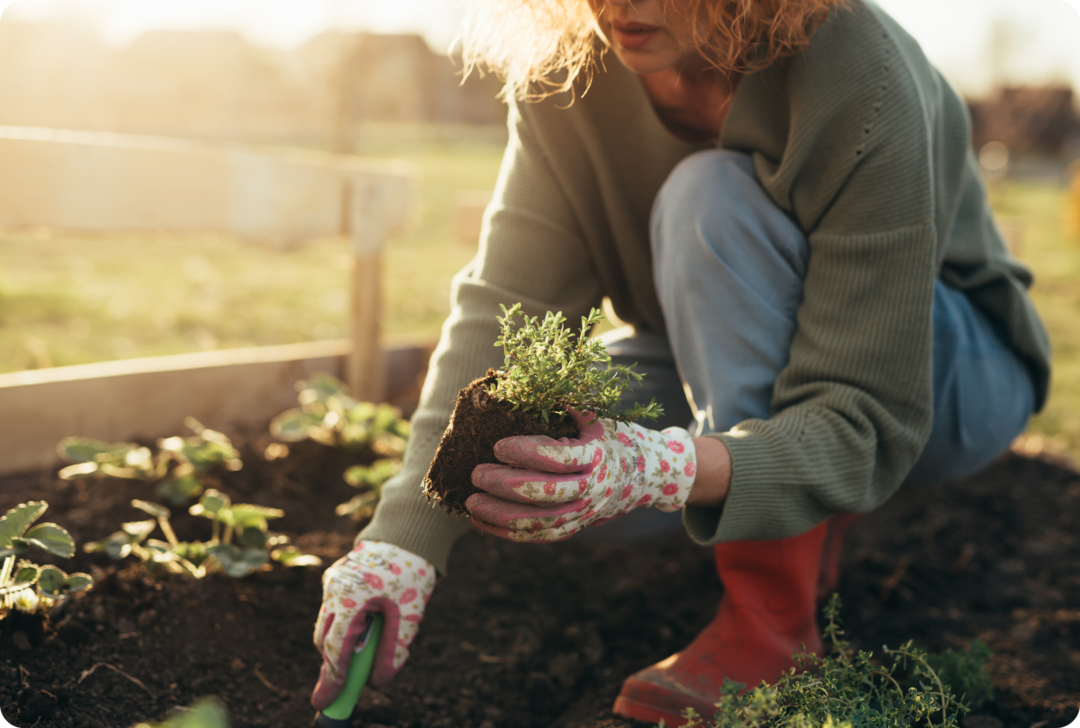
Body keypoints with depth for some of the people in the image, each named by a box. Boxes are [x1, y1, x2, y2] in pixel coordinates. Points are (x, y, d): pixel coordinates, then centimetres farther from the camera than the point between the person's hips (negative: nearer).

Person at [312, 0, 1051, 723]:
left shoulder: (861, 84, -32)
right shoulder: (572, 68, -18)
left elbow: (869, 421, -34)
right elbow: (502, 307, -24)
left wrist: (666, 473, -54)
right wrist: (403, 537, -37)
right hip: (734, 371, 5)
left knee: (713, 197, -32)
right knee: (514, 437, -21)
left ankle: (774, 620, -23)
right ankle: (802, 528, 5)